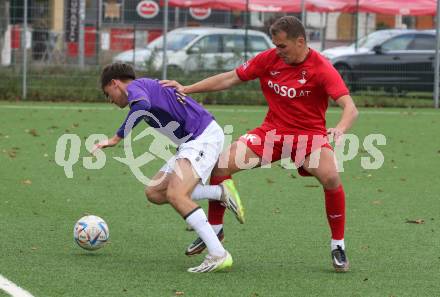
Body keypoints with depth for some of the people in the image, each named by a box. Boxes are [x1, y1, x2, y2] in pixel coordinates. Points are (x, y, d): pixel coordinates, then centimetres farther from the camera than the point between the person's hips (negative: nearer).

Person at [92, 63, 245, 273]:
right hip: (191, 142, 10)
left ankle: (219, 255, -25)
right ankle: (221, 193, 7)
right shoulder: (148, 87, 24)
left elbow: (142, 105, -28)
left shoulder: (135, 86, -7)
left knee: (175, 194, -23)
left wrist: (116, 139, -26)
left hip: (205, 135, -10)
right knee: (154, 192, 7)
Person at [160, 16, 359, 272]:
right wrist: (187, 89, 0)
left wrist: (340, 129, -49)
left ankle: (338, 246, -10)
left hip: (309, 133, -4)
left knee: (331, 178, -30)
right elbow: (230, 79, 5)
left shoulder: (321, 68, -18)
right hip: (272, 130, 4)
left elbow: (350, 108, -27)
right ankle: (214, 229, 13)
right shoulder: (269, 59, -4)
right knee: (222, 165, -10)